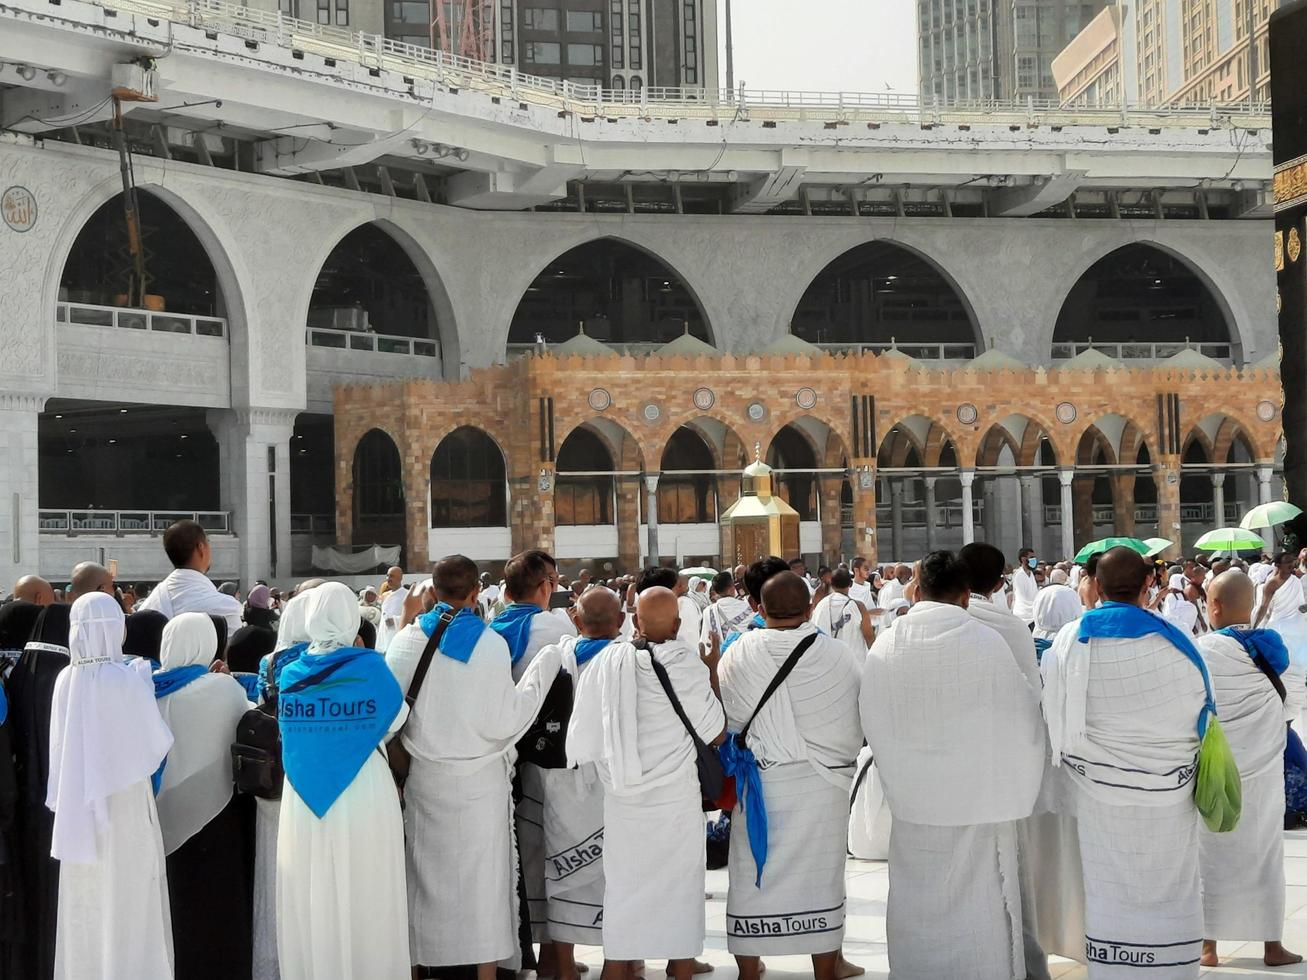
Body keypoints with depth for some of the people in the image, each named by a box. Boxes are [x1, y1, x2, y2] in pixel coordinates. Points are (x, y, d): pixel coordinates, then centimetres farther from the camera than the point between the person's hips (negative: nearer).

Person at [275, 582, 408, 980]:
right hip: (365, 796, -3)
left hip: (305, 799, 3)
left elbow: (288, 726, 13)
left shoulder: (291, 674, 0)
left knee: (311, 898, 10)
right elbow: (396, 719, 6)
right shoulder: (371, 667, -8)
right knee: (367, 896, 6)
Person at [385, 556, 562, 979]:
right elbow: (503, 720, -12)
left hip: (426, 777, 2)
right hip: (481, 780, -2)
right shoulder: (492, 643, -11)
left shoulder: (408, 640, -6)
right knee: (483, 876, 7)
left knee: (429, 874, 12)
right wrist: (541, 672, -2)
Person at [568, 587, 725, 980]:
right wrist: (712, 675, 4)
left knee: (623, 893, 11)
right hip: (676, 805, -1)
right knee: (680, 893, 11)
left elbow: (583, 741, -3)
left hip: (622, 804, 2)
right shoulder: (688, 667, -13)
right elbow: (717, 734, -4)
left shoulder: (607, 663, -7)